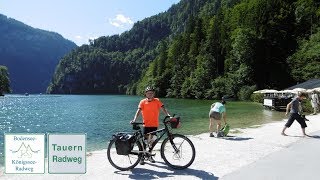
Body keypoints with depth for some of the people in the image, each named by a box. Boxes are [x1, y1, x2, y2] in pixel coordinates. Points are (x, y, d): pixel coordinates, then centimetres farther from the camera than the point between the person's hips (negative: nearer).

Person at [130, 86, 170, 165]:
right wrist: (134, 119, -30)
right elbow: (139, 111, -14)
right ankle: (142, 157, 10)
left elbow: (163, 109, -8)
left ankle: (149, 155, 27)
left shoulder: (157, 101, -1)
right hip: (146, 124, -2)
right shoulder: (143, 102, -5)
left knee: (151, 140, 11)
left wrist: (169, 116, -24)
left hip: (154, 124, 2)